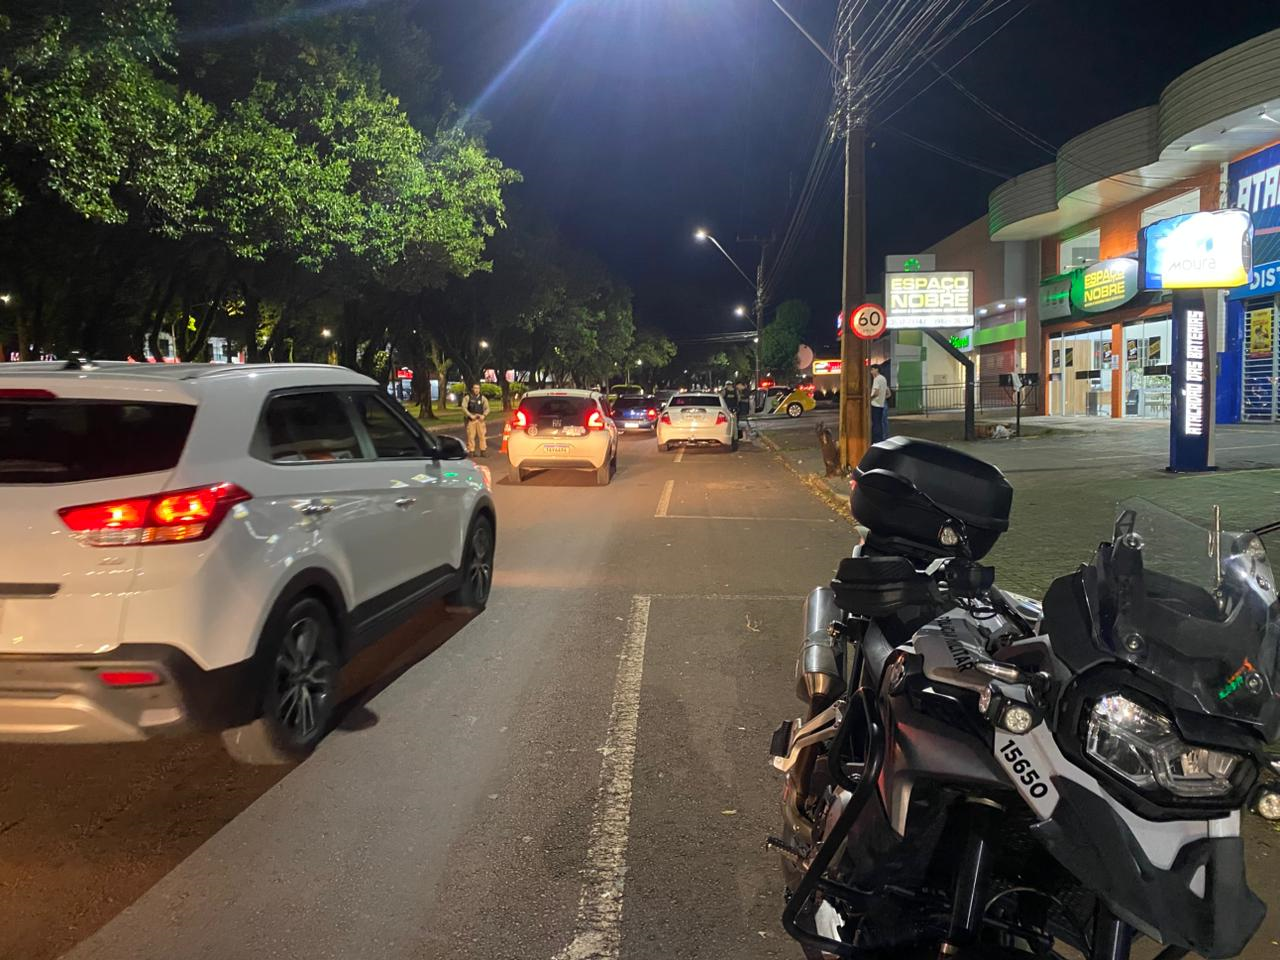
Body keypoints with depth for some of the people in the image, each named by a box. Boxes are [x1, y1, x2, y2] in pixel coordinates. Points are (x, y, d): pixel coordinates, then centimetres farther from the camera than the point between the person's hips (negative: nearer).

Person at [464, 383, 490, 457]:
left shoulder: (483, 398, 8)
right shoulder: (468, 397, 2)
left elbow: (487, 408, 5)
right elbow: (464, 407, -5)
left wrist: (484, 415, -12)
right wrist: (470, 415, -14)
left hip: (480, 419, 1)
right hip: (471, 420, -1)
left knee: (482, 435, -2)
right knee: (471, 436, -3)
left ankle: (482, 451, 4)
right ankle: (471, 451, 4)